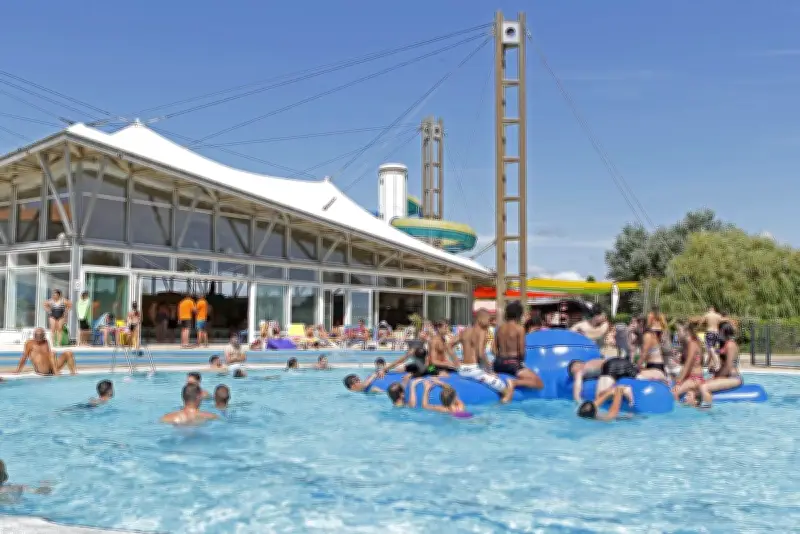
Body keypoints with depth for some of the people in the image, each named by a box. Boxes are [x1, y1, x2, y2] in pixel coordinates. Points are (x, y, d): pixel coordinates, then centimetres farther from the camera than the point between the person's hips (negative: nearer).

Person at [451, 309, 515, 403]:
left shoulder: (465, 332, 11)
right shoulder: (482, 332, -9)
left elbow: (449, 346, 13)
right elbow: (481, 354, -20)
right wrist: (489, 368, -8)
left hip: (462, 370, 8)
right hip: (474, 369, -8)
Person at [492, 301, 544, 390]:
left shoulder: (500, 328, 6)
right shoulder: (519, 328, -10)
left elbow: (494, 349, 7)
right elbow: (521, 351, -10)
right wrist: (521, 361, 8)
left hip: (499, 363, 6)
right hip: (513, 363, -6)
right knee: (539, 384, -6)